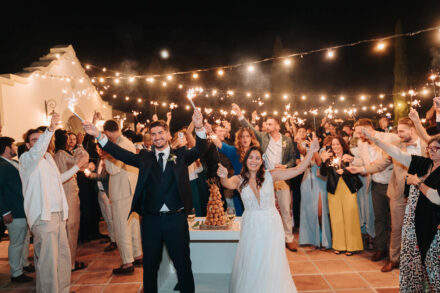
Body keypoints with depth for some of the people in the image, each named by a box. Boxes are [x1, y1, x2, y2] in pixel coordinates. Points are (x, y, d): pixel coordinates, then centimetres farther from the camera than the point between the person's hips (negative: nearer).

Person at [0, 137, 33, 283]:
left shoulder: (15, 163, 11)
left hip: (25, 210, 9)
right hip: (14, 213, -9)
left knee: (25, 239, 22)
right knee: (16, 243, 3)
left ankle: (24, 263, 38)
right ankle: (16, 273, 16)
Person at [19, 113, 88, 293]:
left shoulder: (48, 157, 20)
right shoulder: (27, 158, -6)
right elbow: (37, 151, -31)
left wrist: (77, 166, 32)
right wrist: (50, 129, -44)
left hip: (58, 214, 8)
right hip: (42, 217, -8)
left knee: (63, 255, 15)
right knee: (48, 261, -7)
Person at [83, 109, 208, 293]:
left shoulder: (180, 155, 2)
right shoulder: (145, 158, 7)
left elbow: (199, 150, -13)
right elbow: (121, 154, -2)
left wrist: (199, 128, -33)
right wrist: (98, 136, -13)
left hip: (176, 218, -2)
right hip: (151, 220, 2)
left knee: (183, 264, 11)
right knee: (150, 265, 18)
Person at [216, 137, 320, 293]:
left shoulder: (270, 175, -4)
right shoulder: (239, 180, -5)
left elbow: (297, 170, -9)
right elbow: (228, 184, -27)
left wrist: (311, 151, -19)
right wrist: (223, 177, -50)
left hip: (271, 224, 0)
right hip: (251, 226, 0)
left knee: (271, 264, 10)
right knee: (251, 264, 11)